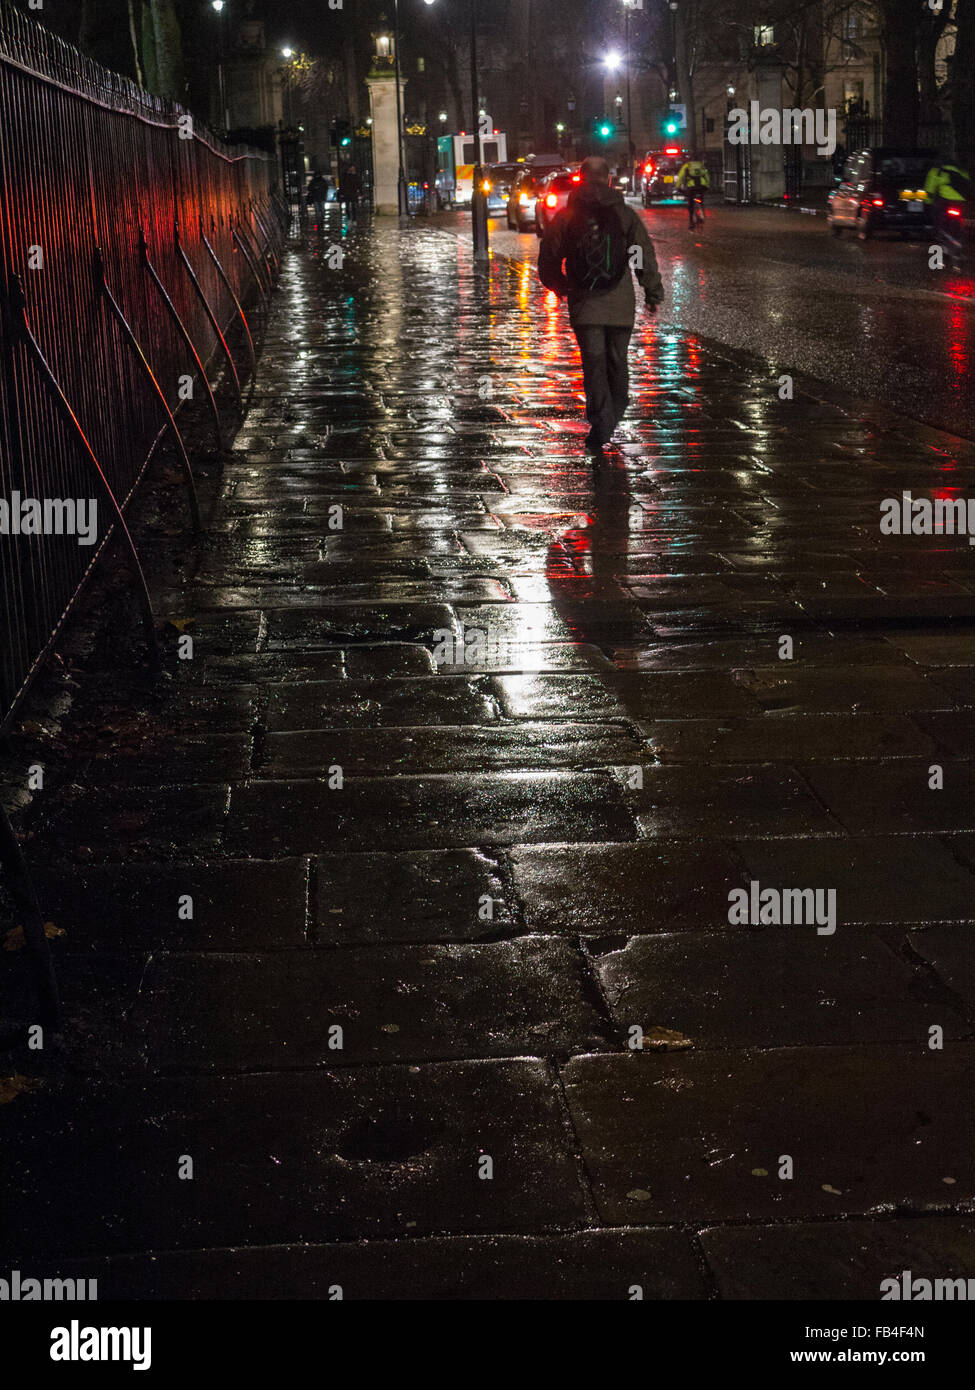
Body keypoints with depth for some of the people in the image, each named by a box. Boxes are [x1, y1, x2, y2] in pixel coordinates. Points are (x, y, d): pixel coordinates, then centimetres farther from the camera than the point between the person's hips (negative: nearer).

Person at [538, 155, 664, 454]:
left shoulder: (565, 218, -1)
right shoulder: (625, 215, -3)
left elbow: (548, 261, 6)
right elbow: (645, 258, -2)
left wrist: (560, 287, 25)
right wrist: (653, 294, 9)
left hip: (583, 305, 0)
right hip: (620, 305, 1)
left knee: (594, 363, 0)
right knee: (616, 362, 16)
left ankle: (601, 425, -13)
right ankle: (615, 413, 32)